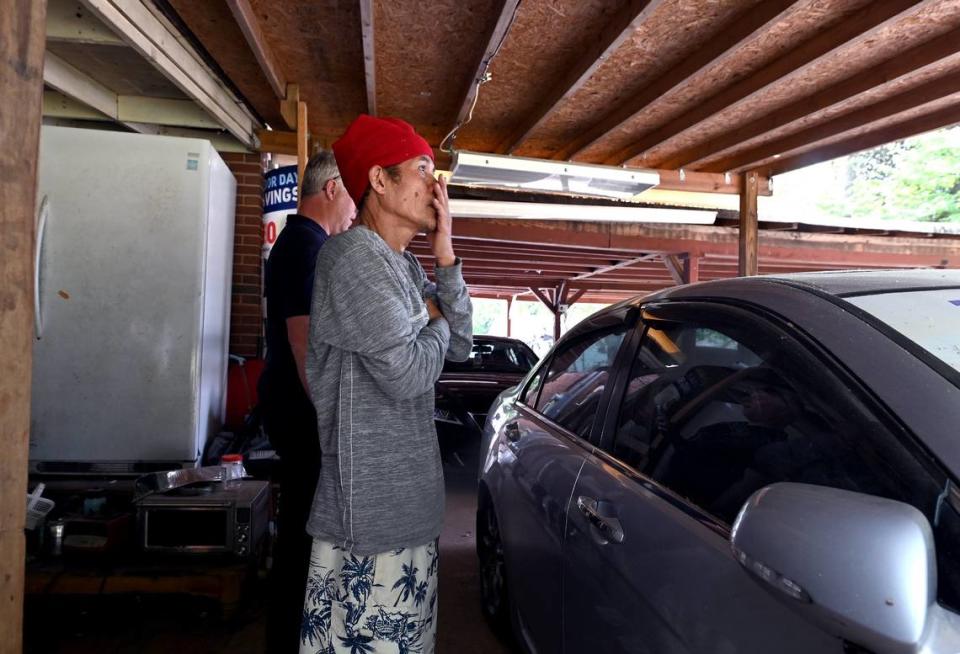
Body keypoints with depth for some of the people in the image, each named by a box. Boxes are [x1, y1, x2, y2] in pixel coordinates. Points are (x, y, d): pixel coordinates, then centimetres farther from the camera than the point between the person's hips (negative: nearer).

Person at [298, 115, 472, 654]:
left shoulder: (407, 266, 11)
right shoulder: (353, 256, -19)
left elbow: (461, 346, 7)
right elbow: (408, 373, -24)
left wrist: (446, 255, 0)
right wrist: (435, 321, -4)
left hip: (408, 495, 9)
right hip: (369, 503, -9)